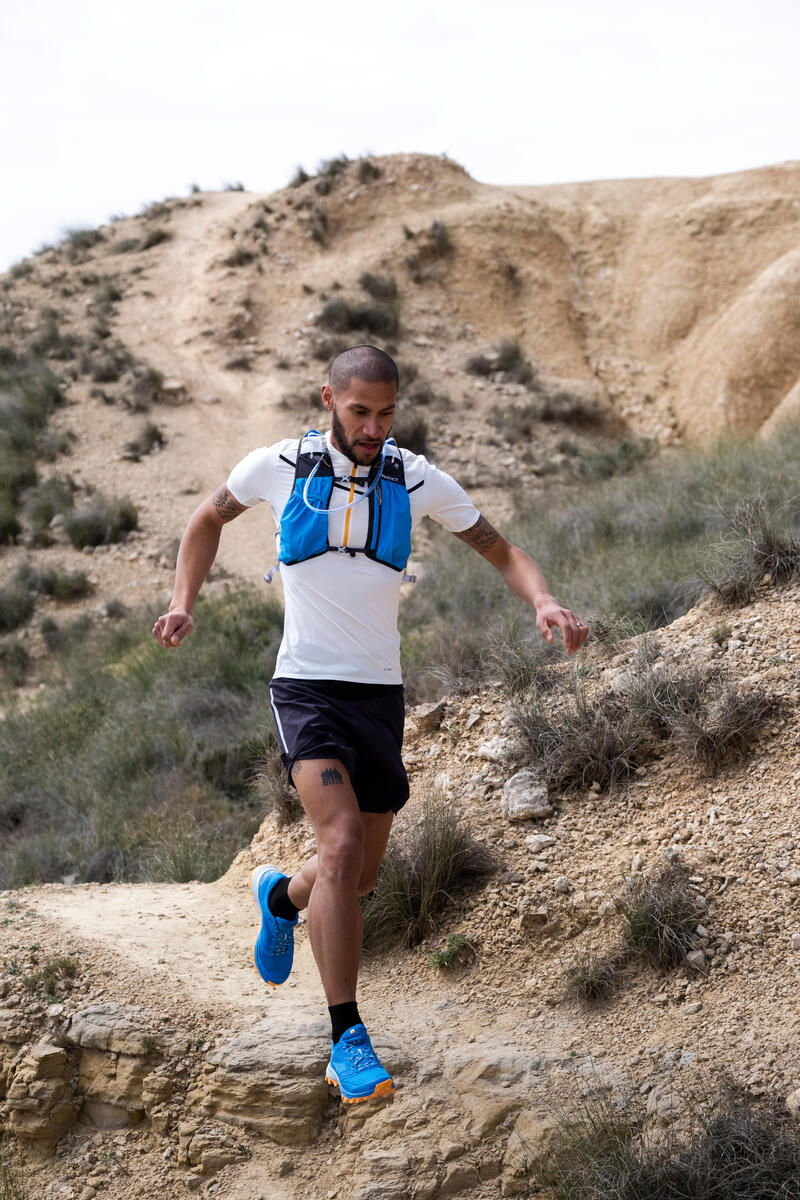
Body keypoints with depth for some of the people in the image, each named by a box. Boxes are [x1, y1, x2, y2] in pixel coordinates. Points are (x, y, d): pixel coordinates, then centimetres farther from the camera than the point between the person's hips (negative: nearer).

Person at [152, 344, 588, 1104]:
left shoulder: (416, 481, -1)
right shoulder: (278, 467, -4)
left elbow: (502, 553, 5)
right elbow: (210, 517, 15)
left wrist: (545, 603, -15)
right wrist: (183, 604, 3)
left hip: (380, 694, 3)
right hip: (307, 690, -3)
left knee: (360, 875, 13)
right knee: (342, 846, -24)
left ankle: (281, 896, 50)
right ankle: (348, 1041, -18)